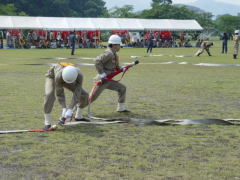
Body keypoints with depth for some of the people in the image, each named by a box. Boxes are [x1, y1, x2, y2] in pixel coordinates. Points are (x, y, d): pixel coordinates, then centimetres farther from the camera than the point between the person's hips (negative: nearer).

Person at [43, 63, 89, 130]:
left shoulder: (79, 76, -39)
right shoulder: (59, 76, -45)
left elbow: (77, 94, -35)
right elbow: (59, 93, -32)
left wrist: (70, 110, -40)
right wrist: (64, 109, -37)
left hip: (63, 79, 3)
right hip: (52, 76, -3)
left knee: (84, 95, -5)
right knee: (49, 96, -32)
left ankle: (78, 116, 19)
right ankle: (47, 123, -23)